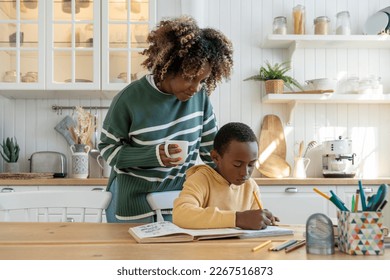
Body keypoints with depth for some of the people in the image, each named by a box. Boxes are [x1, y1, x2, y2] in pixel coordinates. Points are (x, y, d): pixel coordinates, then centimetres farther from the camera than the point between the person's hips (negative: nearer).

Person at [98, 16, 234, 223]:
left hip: (180, 201, 3)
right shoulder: (129, 99, -16)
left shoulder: (200, 96, -7)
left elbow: (212, 149, 0)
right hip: (135, 204, -3)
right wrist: (154, 155, -24)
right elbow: (107, 149, -9)